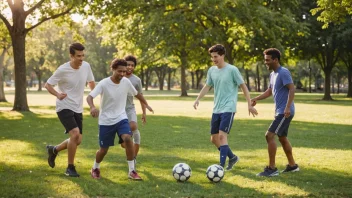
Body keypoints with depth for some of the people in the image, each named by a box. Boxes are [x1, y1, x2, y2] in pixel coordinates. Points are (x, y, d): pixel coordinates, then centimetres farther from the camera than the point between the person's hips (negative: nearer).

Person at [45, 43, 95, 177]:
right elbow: (47, 85, -8)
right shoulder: (63, 70, -16)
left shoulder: (86, 66, -3)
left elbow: (91, 82, 15)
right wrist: (57, 94, -24)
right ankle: (70, 168, -8)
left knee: (77, 140, 7)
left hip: (78, 109, 6)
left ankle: (54, 150, 35)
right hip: (64, 107, -6)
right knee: (75, 133, -23)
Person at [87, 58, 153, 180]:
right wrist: (92, 107, -46)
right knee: (104, 149, 5)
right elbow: (89, 96, -25)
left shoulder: (126, 82, -5)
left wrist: (146, 105, 24)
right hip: (106, 121, -2)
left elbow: (137, 94, 14)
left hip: (121, 118, 2)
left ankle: (132, 171, -14)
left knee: (128, 139, -24)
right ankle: (95, 168, 37)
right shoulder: (104, 83, -16)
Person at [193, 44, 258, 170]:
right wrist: (198, 99, 3)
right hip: (216, 110, 7)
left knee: (222, 136, -19)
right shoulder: (211, 70, 7)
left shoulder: (232, 70, -10)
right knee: (214, 138, 10)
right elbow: (207, 86, 18)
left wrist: (249, 105, -6)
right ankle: (232, 157, 30)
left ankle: (221, 166, -17)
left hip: (228, 109, -7)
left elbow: (243, 86, -5)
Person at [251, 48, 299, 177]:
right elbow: (270, 91, 24)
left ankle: (272, 168, -9)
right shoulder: (273, 74, 14)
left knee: (269, 135, -14)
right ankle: (292, 165, 29)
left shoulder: (283, 73, -15)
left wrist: (288, 107, -29)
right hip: (279, 112, 10)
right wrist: (257, 98, 12)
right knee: (282, 138, 17)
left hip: (285, 112, -10)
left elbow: (292, 89, -22)